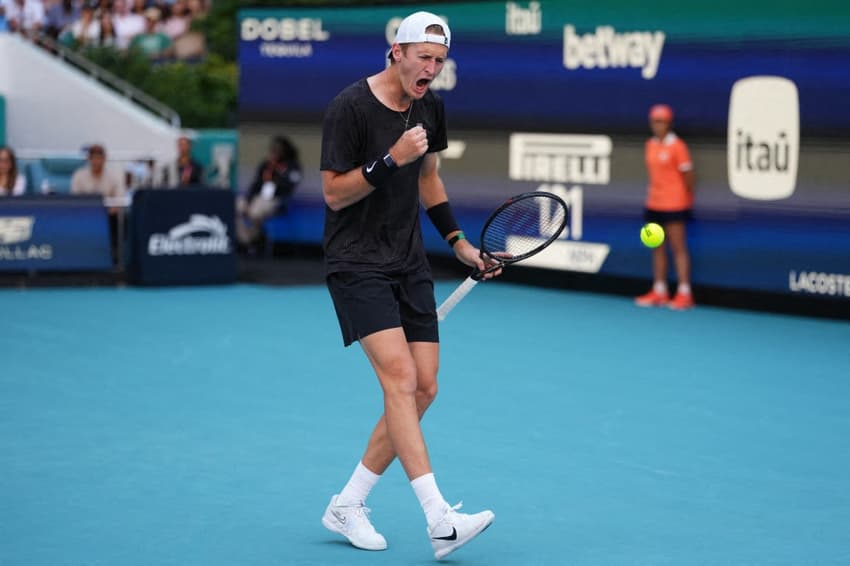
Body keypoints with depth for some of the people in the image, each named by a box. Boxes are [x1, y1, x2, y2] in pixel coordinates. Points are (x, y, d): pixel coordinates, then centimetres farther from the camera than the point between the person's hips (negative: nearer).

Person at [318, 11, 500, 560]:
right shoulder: (350, 107, -13)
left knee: (423, 389, 1)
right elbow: (334, 193, -13)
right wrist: (391, 159, -25)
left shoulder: (432, 108, 8)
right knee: (400, 378, -20)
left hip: (410, 264, 7)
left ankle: (348, 505, 14)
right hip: (357, 263, -7)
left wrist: (458, 241, 18)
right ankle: (440, 520, -26)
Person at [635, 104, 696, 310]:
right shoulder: (650, 145, 10)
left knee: (678, 248, -5)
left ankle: (684, 293, -4)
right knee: (657, 248, 9)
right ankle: (659, 291, 15)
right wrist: (653, 194, 12)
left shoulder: (677, 146, -10)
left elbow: (687, 174, -6)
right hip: (654, 204, 7)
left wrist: (688, 198, -2)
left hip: (674, 205, -7)